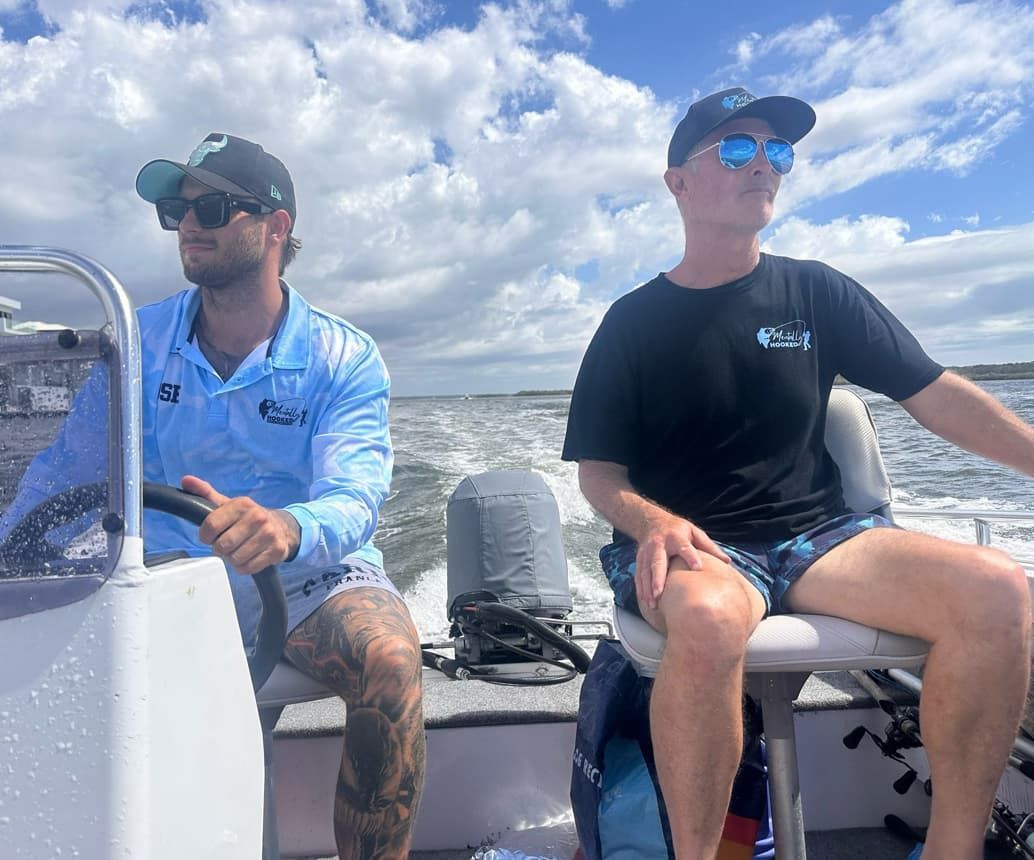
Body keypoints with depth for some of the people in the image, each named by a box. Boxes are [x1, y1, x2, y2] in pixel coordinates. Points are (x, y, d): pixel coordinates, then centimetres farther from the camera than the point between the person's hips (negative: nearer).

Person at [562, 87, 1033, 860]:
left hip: (816, 535, 3)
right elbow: (598, 471, 0)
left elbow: (937, 395, 8)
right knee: (708, 619, -37)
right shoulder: (633, 321, 4)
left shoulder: (815, 291, 10)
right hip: (694, 548, -2)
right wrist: (652, 521, -20)